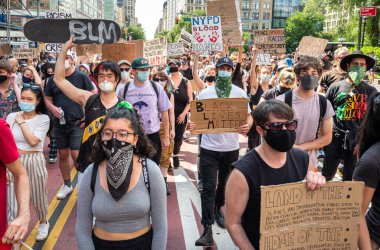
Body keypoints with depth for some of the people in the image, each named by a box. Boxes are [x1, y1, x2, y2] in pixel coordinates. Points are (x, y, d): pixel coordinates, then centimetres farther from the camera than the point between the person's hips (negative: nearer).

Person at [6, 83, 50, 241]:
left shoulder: (43, 119, -7)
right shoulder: (12, 117, 2)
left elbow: (33, 141, -19)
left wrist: (22, 122, -11)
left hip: (34, 162, -2)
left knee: (37, 197, 13)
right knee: (14, 198, 3)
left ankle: (43, 222, 41)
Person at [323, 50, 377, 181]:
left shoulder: (371, 91, 2)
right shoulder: (336, 87, 0)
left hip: (359, 141, 1)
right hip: (336, 138, -1)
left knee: (350, 180, 13)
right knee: (326, 176, 10)